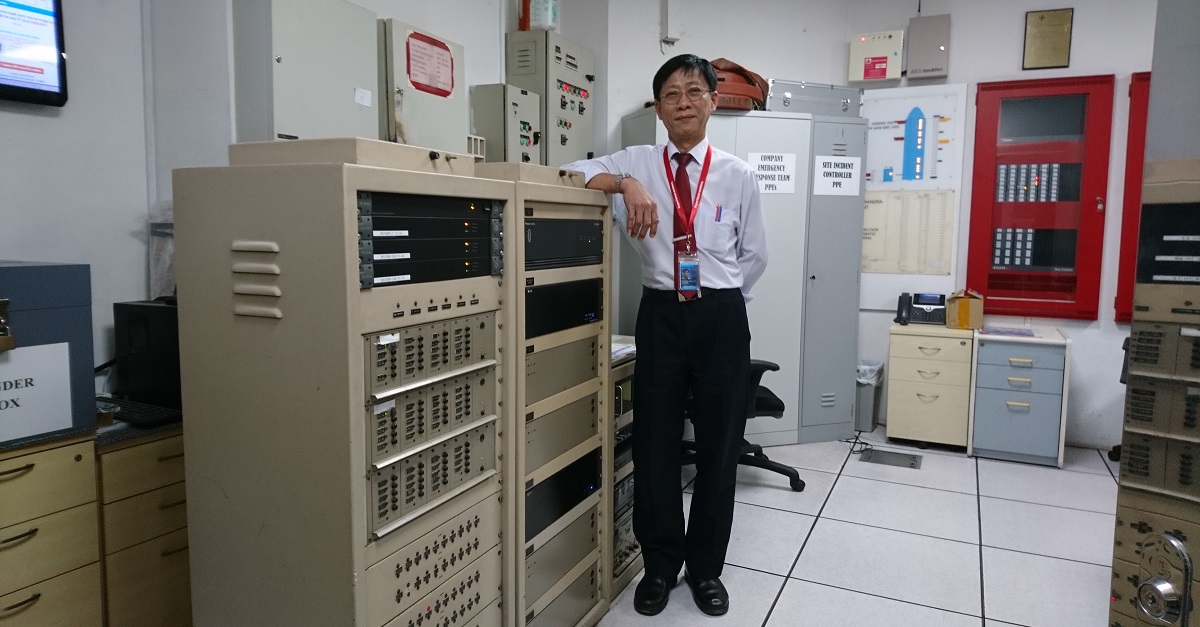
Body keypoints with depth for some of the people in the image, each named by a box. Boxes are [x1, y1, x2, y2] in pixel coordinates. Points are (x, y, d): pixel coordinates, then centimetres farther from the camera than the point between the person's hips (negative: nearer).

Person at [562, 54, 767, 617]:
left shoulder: (737, 175, 2)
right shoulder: (638, 162, 2)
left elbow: (754, 255, 11)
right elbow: (572, 173, -10)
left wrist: (715, 296, 5)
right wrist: (626, 184, -23)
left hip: (721, 318, 0)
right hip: (661, 315, 0)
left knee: (719, 446, 9)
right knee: (654, 444, 6)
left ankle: (706, 567, 31)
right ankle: (660, 565, 29)